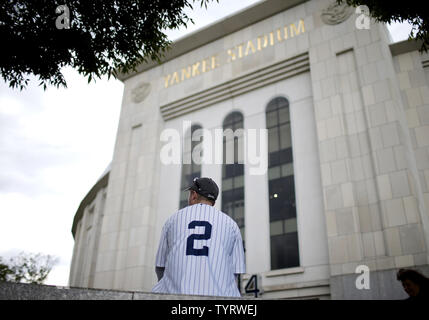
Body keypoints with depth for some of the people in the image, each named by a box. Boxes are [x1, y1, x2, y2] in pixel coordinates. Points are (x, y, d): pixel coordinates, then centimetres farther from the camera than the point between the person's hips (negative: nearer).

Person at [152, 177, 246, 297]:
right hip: (219, 294, 0)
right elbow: (235, 272, 7)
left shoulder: (172, 219, 13)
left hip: (175, 291, 0)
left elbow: (160, 267, 15)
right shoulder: (230, 224, 11)